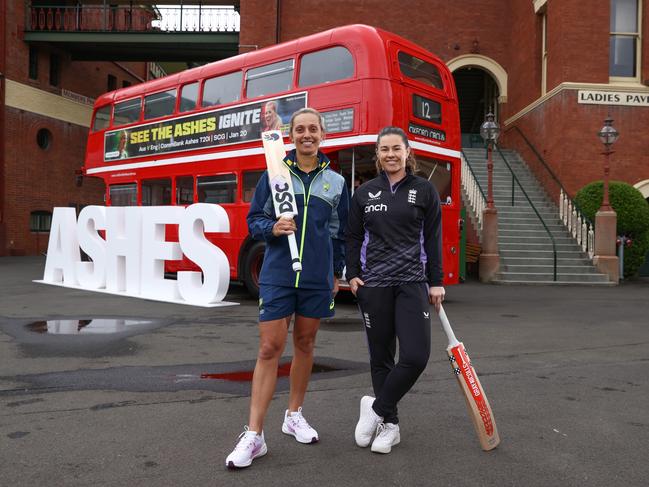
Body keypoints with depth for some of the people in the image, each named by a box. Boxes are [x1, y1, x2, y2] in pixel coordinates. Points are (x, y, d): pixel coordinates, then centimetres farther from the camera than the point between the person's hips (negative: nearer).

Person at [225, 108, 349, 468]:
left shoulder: (336, 182, 8)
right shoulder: (274, 175, 3)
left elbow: (341, 232, 12)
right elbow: (254, 220, 6)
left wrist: (337, 273, 11)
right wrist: (272, 228, -15)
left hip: (317, 278, 2)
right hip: (278, 276, -2)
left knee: (305, 344, 12)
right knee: (270, 348, -5)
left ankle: (295, 415, 30)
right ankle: (254, 435, -1)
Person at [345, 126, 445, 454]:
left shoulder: (424, 190, 4)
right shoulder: (364, 193, 8)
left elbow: (433, 240, 4)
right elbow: (353, 238, 11)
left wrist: (436, 282, 0)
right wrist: (352, 275, 2)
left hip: (412, 282, -1)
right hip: (373, 283, 1)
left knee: (415, 356, -12)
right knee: (381, 357, 6)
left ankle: (376, 409, 9)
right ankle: (389, 425, 19)